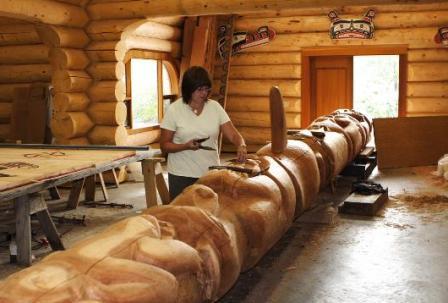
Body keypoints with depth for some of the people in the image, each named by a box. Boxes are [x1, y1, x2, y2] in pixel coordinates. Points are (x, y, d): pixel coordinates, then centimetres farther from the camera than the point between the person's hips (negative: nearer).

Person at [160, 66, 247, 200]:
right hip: (182, 176, -2)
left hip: (211, 174, 2)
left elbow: (234, 135, -1)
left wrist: (241, 146, -22)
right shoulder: (174, 110, -5)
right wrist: (186, 146, -20)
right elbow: (164, 146, -3)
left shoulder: (215, 107, 2)